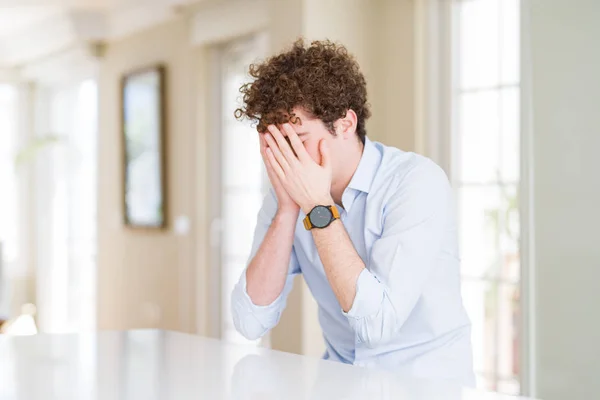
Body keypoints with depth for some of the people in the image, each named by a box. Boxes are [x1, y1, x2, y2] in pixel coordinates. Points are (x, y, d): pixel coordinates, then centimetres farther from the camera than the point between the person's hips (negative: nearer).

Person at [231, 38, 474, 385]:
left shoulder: (418, 181, -14)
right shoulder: (288, 190, 0)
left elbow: (377, 323, -22)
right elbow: (251, 322, -7)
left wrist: (318, 206, -20)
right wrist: (288, 208, -14)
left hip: (425, 383, -3)